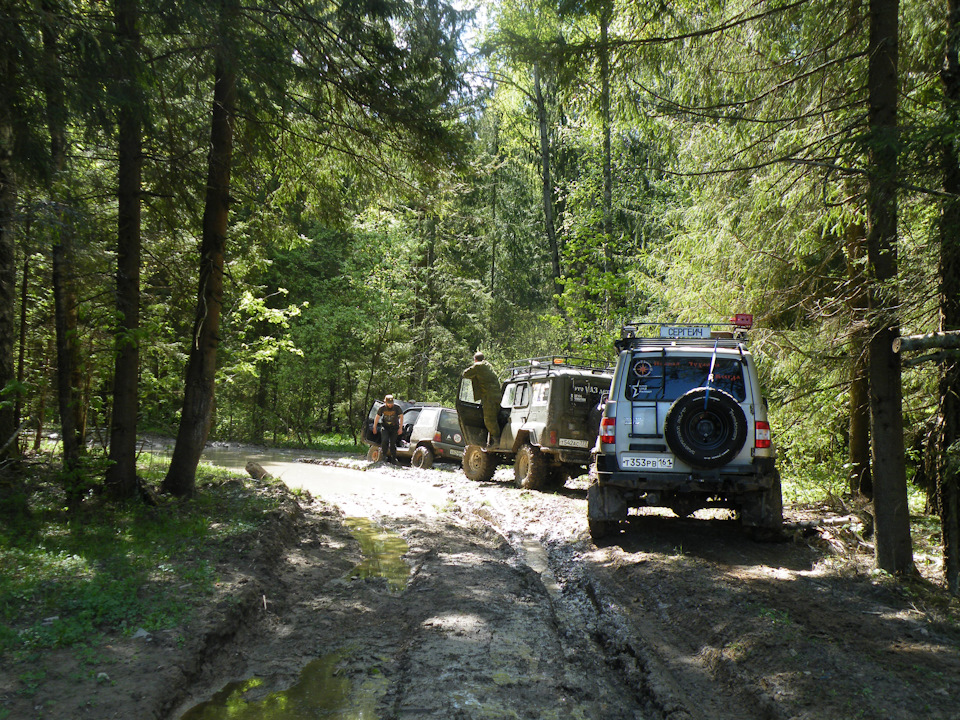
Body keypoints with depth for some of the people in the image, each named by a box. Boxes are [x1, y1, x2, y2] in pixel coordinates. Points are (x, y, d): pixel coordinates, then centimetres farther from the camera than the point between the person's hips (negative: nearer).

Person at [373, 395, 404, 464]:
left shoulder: (397, 407, -11)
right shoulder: (382, 408, -7)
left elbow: (401, 417, -2)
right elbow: (377, 417, 6)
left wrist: (400, 428, -6)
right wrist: (374, 428, 9)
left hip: (394, 428, 0)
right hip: (385, 427, 1)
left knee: (392, 443, -3)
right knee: (385, 440, -21)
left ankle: (393, 459, 9)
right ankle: (383, 455, -4)